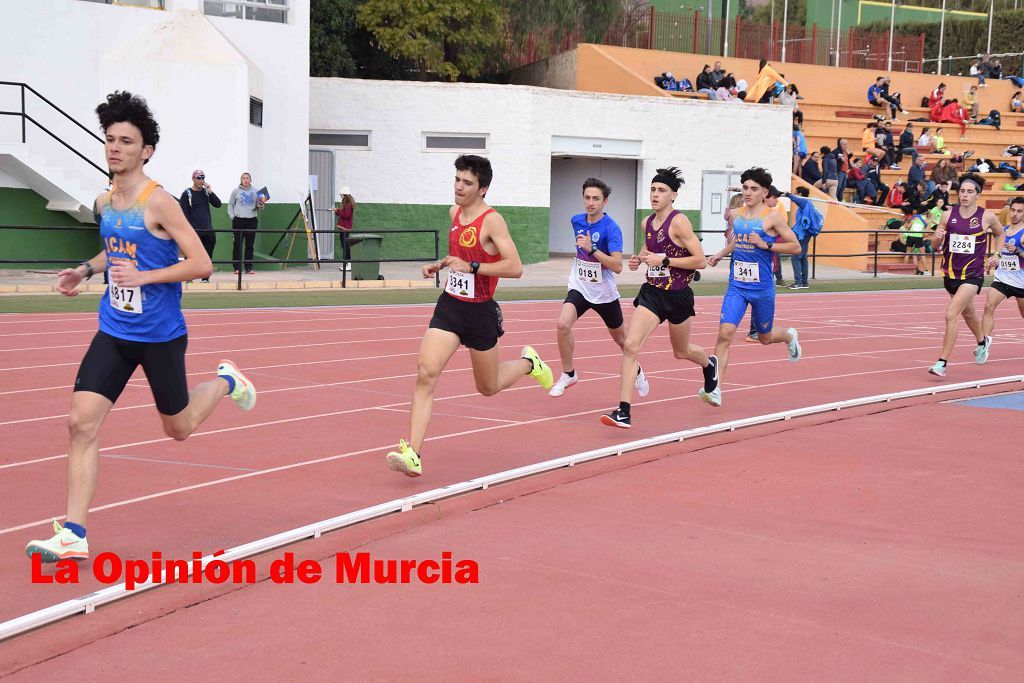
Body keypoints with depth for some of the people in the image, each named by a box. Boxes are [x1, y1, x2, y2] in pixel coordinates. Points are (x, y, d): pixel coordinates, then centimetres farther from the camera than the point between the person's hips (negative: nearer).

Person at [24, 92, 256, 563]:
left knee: (178, 429, 12)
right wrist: (85, 270, 12)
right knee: (81, 422, -9)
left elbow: (201, 264, -19)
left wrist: (143, 276, -26)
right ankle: (73, 536, -6)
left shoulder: (159, 203, -16)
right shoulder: (104, 203, 6)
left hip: (160, 336, -5)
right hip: (114, 333, 5)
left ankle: (225, 381, 43)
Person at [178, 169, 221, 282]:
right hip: (194, 231, -4)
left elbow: (218, 204, 4)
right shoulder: (187, 194, -2)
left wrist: (210, 192, -6)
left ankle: (205, 278, 12)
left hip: (208, 231, 4)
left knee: (208, 256, 5)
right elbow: (184, 213, -6)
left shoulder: (206, 192, 12)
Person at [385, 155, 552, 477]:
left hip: (480, 312, -5)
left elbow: (515, 268, -24)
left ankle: (528, 363, 45)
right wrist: (439, 265, 10)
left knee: (488, 387, 13)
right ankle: (412, 454, -17)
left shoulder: (492, 220, -16)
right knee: (425, 374, -14)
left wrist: (471, 267, -26)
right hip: (448, 306, 5)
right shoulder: (455, 213, 7)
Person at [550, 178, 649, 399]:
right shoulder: (577, 221, -1)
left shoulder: (611, 228, -19)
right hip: (579, 288, 3)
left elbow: (617, 266, -30)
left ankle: (637, 372, 45)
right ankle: (568, 374, -8)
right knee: (563, 324, -25)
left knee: (620, 338, 16)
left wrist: (591, 249, -37)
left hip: (605, 293, -3)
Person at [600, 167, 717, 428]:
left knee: (681, 351, 18)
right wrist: (639, 259, 4)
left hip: (677, 296, -5)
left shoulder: (679, 222, -15)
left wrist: (664, 260, -21)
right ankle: (623, 411, -15)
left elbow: (700, 260, -18)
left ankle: (709, 365, 56)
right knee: (630, 346, -14)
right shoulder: (647, 223, 5)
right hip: (652, 292, 5)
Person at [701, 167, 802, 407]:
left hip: (762, 288, -3)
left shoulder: (772, 218, -9)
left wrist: (766, 245, -17)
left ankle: (790, 336, 54)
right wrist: (720, 254, 16)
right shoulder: (737, 215, 7)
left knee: (765, 337, 17)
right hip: (736, 286, 3)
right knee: (725, 333, -16)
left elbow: (796, 247, -7)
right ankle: (715, 389, -17)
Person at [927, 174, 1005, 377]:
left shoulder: (986, 217, -7)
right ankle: (982, 342, 57)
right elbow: (935, 246, 5)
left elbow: (1000, 234, 15)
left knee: (951, 315, -20)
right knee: (967, 313, 27)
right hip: (950, 274, 4)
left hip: (972, 275, -4)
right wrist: (937, 237, -17)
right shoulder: (948, 215, -2)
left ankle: (942, 363, -15)